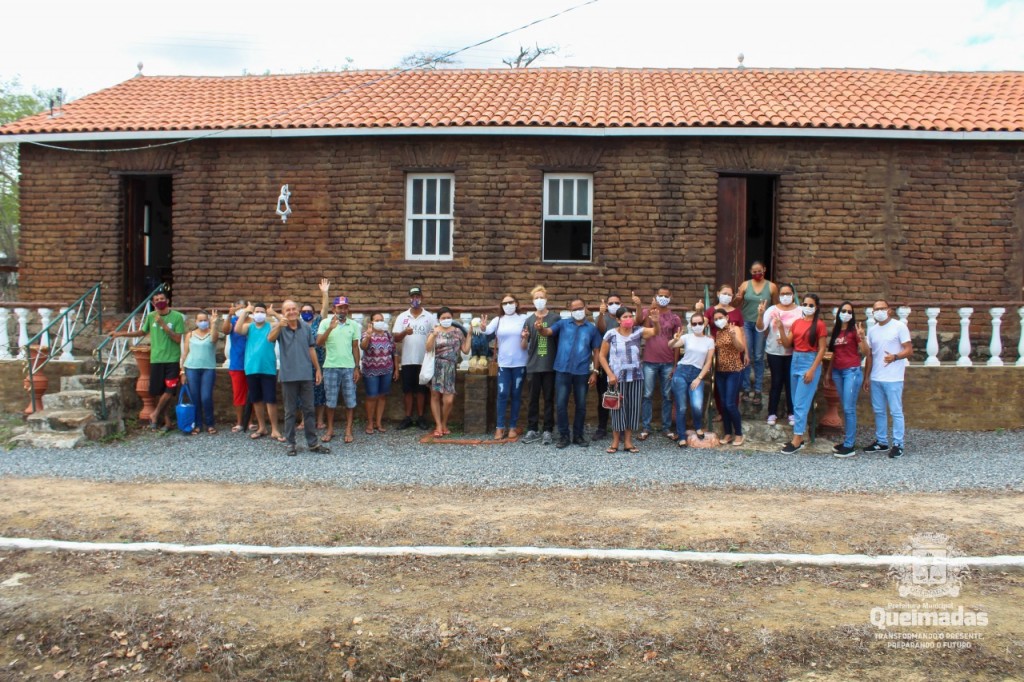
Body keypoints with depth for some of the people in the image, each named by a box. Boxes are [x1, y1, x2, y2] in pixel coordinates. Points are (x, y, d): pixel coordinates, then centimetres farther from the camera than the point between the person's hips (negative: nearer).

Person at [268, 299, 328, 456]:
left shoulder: (306, 327, 5)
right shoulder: (280, 327, -5)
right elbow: (270, 338, -26)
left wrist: (318, 369, 10)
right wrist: (279, 325, -45)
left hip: (306, 374, 3)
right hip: (289, 375, -3)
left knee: (309, 409, 7)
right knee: (290, 411, 6)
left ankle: (312, 442, 14)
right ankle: (290, 443, 14)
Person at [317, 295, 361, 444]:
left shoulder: (353, 325, 5)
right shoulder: (325, 323, 0)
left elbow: (355, 347, 8)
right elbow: (319, 343, -9)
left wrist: (357, 368, 4)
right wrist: (330, 328, -21)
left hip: (349, 367, 1)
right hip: (331, 367, -1)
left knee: (350, 400, 3)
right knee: (331, 400, 6)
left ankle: (348, 430, 10)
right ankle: (330, 429, 17)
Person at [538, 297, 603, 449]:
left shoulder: (592, 328, 6)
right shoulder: (563, 324, 5)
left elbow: (596, 351, 7)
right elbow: (547, 332, -9)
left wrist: (594, 372, 0)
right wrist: (540, 328, -33)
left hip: (582, 372, 1)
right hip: (563, 371, 0)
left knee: (581, 405, 9)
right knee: (560, 404, 0)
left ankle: (578, 435, 21)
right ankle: (563, 436, 11)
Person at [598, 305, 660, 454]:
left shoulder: (638, 332, 0)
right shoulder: (611, 334, -4)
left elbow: (655, 332, -16)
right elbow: (602, 356, -1)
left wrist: (656, 322, -38)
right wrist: (610, 374, -9)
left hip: (635, 376, 2)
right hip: (617, 377, -2)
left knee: (633, 408, 5)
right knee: (617, 407, 2)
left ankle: (628, 441, 15)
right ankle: (615, 441, 12)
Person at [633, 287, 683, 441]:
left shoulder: (675, 318, 6)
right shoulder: (647, 312, 1)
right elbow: (638, 321, -22)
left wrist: (675, 365, 2)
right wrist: (638, 306, -41)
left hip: (668, 362, 2)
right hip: (650, 362, -2)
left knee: (667, 396, 7)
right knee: (647, 395, 3)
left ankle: (666, 427, 15)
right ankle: (645, 427, 8)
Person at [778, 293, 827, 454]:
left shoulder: (819, 325, -7)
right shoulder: (797, 323, 10)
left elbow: (822, 349, -9)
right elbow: (787, 344, 7)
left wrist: (812, 370, -15)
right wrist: (781, 329, -7)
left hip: (810, 362, -6)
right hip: (795, 360, 6)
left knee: (801, 403, -7)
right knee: (796, 402, 9)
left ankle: (797, 439, -3)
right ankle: (799, 437, 16)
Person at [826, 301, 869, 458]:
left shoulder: (854, 330, -6)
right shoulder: (835, 331, 11)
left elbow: (866, 352, -11)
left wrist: (862, 337, -26)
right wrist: (828, 372, 19)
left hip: (852, 371, -6)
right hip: (837, 372, 6)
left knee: (849, 408, -7)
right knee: (845, 408, 12)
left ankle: (849, 446, -5)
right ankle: (847, 440, 19)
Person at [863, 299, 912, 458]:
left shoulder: (899, 326, -4)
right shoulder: (872, 330, 13)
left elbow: (909, 350, -8)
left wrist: (895, 357, -27)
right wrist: (866, 377, 13)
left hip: (893, 378, -6)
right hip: (875, 378, 6)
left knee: (896, 412, -1)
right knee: (878, 411, 12)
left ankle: (898, 445, 4)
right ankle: (881, 441, 22)